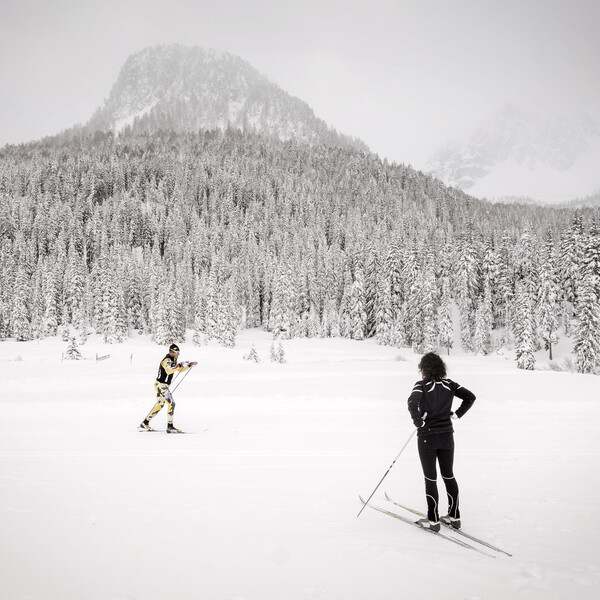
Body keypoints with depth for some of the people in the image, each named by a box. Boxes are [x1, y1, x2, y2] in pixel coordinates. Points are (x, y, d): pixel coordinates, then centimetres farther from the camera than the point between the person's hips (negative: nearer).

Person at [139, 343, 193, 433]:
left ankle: (145, 423, 25)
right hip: (161, 385, -10)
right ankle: (170, 427, -8)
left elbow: (180, 370, 23)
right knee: (171, 403, -12)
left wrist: (189, 365, 14)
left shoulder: (173, 360, 12)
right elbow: (168, 371, -36)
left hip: (163, 386, 10)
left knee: (160, 405, 17)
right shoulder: (167, 360, -17)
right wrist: (178, 366, -37)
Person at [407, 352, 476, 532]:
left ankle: (433, 520, 9)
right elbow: (470, 397, 4)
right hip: (447, 436, 5)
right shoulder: (449, 384, 2)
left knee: (430, 479, 4)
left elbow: (412, 403, -29)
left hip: (427, 437, -5)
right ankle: (454, 516, 22)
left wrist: (419, 422, -15)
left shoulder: (422, 385, -12)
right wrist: (456, 415, 7)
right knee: (449, 476, 16)